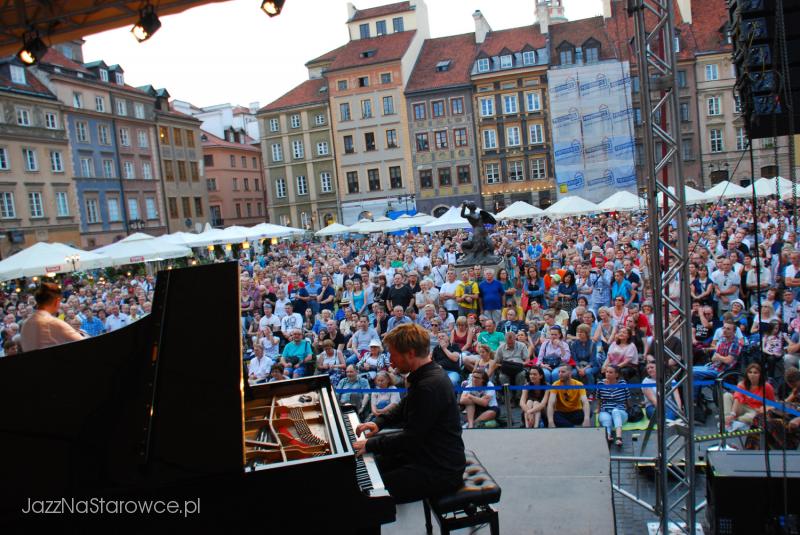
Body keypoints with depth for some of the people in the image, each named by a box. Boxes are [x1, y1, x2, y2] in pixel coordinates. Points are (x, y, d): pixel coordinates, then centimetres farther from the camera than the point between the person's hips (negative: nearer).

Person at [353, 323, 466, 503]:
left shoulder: (431, 385, -26)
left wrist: (370, 445, -16)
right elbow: (404, 408, 23)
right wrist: (379, 423, 10)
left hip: (440, 471, -10)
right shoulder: (426, 375, 6)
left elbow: (410, 439, -25)